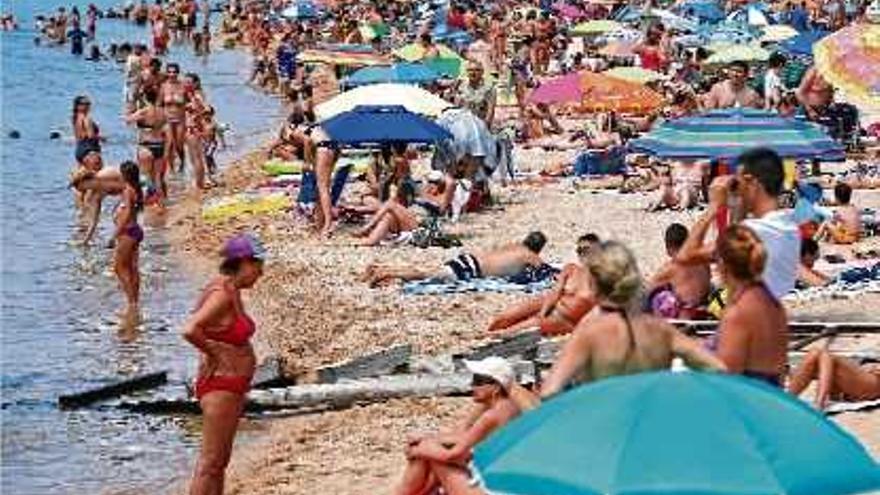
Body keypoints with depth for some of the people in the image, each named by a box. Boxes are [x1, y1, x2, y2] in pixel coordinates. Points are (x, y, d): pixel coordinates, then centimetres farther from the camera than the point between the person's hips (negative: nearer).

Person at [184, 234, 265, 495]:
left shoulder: (232, 291, 8)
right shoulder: (222, 294, -21)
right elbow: (190, 330, -34)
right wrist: (213, 354, -19)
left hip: (233, 387, 10)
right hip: (220, 387, -10)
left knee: (220, 461, 16)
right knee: (210, 463, -5)